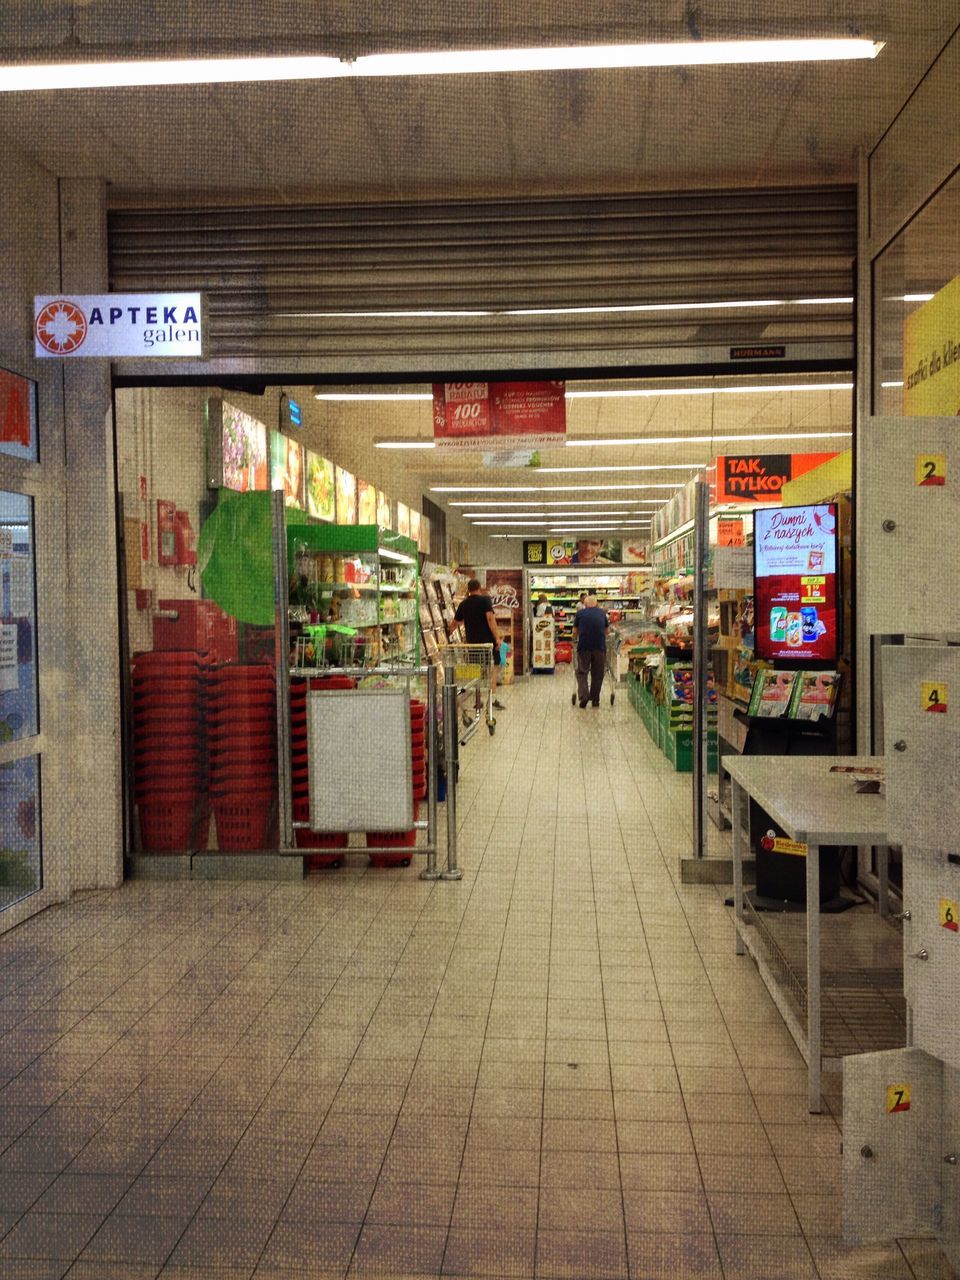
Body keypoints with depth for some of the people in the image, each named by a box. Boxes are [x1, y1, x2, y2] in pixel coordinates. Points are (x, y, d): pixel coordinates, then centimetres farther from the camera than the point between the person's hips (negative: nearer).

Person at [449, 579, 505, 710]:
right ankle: (493, 698, -1)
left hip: (472, 641, 4)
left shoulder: (463, 604, 8)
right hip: (488, 640, -4)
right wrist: (497, 638, -18)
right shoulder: (485, 600, -7)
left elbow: (455, 622, 21)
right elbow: (490, 618, -19)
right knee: (493, 668, 4)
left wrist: (450, 627, 43)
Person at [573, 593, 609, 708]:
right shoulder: (602, 613, 15)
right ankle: (595, 699, 13)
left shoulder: (580, 613, 10)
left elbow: (575, 632, 16)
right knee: (597, 674, 11)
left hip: (584, 647, -1)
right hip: (600, 647, 1)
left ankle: (583, 696, -12)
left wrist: (575, 639, 36)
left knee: (582, 672, 6)